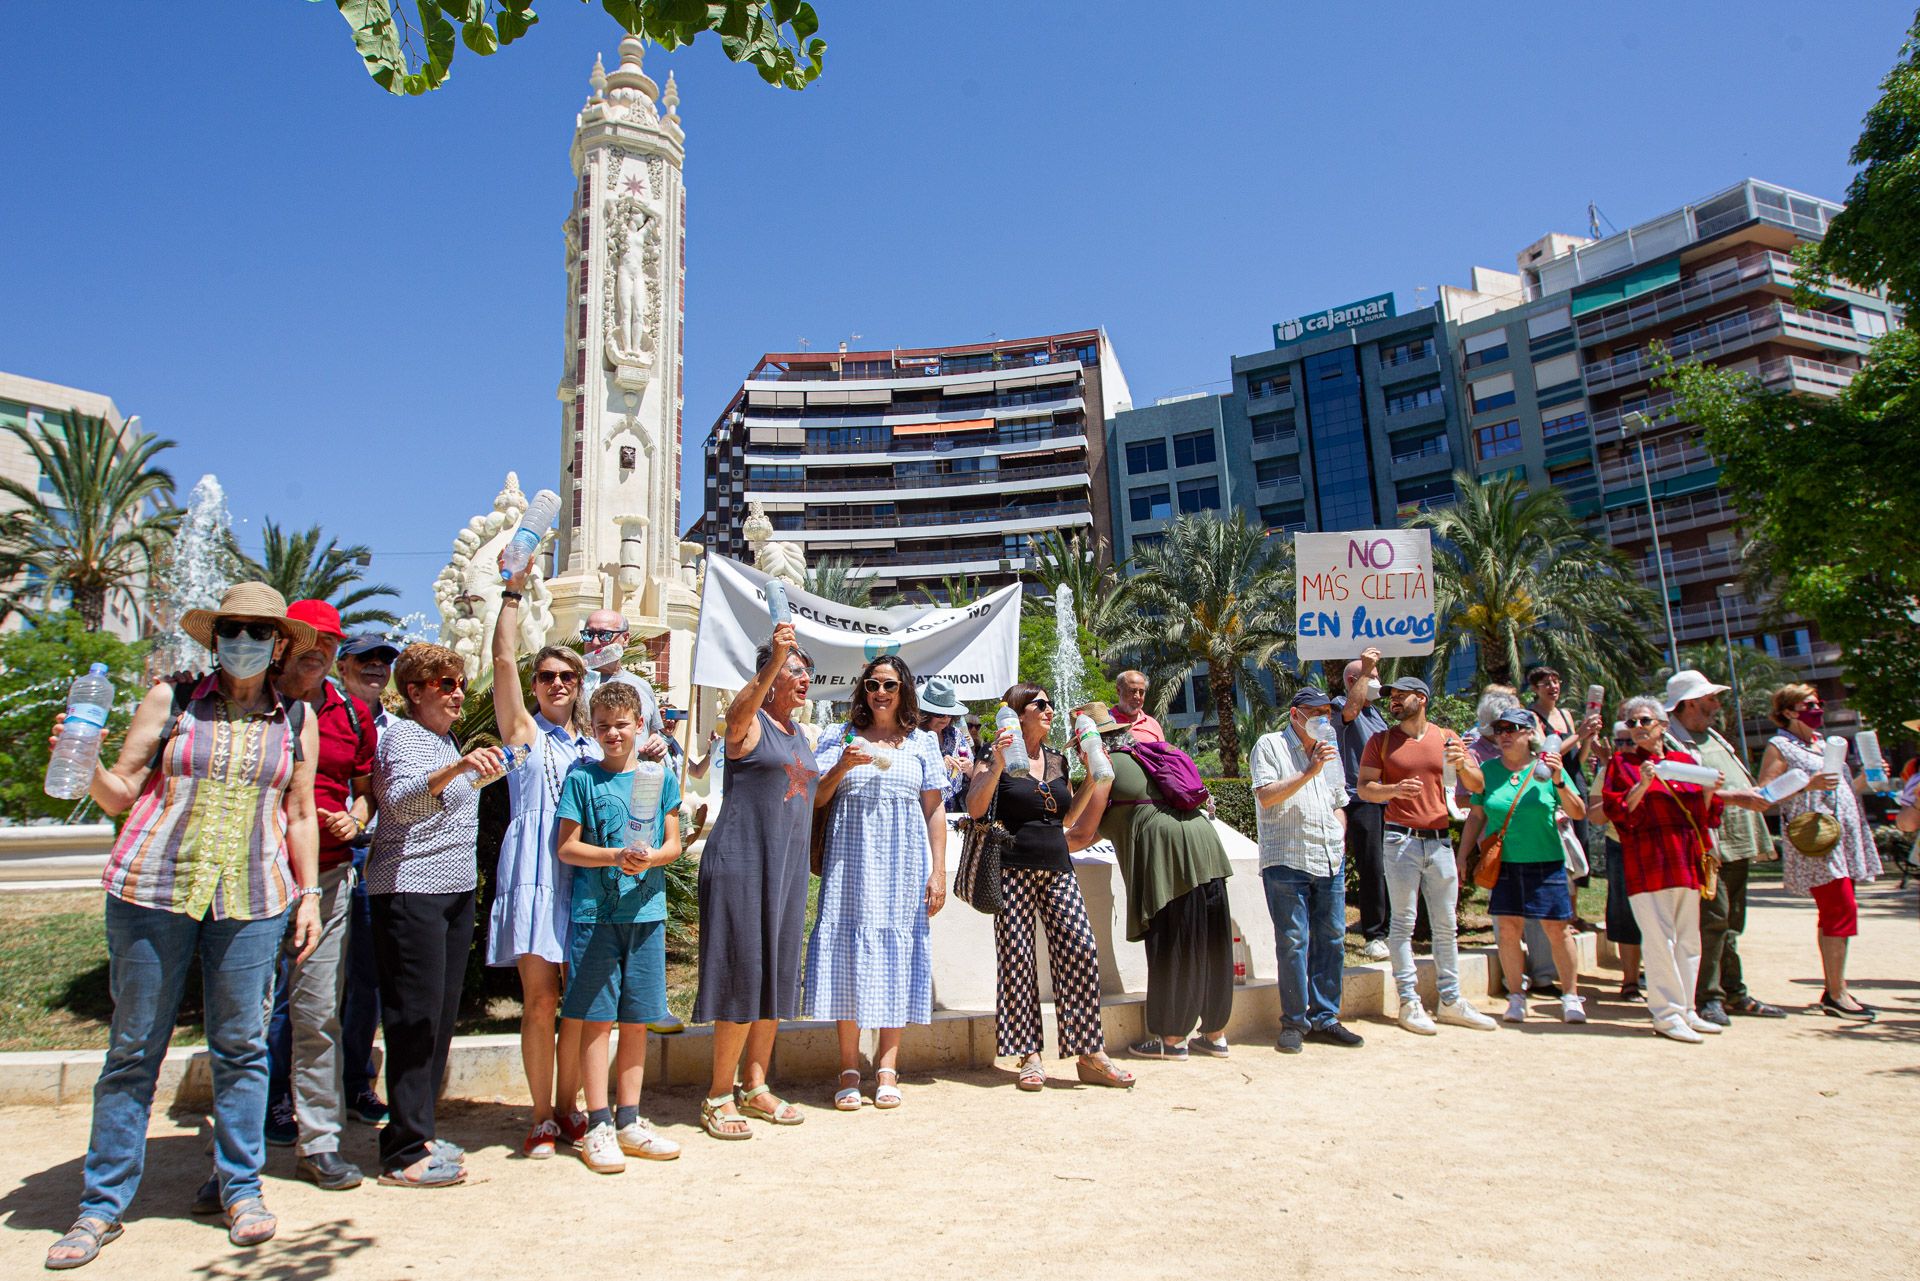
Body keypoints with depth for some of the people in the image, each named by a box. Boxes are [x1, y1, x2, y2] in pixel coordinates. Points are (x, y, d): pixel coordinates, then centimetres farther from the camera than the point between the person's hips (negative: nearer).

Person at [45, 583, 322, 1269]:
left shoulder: (296, 719, 8)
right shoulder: (171, 700, 5)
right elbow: (120, 792, 5)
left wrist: (308, 893, 9)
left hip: (251, 900, 1)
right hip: (153, 888, -1)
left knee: (241, 1046, 6)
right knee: (133, 1047, 6)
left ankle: (241, 1191, 20)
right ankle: (102, 1204, 21)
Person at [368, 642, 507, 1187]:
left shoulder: (448, 740, 19)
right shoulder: (402, 736, -8)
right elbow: (398, 801, -29)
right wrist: (455, 768, -41)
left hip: (456, 890, 9)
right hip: (410, 891, -9)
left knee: (442, 1014, 11)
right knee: (416, 1015, -7)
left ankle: (418, 1129, 21)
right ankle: (404, 1153, -1)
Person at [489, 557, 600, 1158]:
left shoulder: (593, 746, 19)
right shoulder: (524, 732, 6)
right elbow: (503, 660, -5)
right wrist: (513, 592, -6)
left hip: (588, 877, 4)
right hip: (535, 875, -4)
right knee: (539, 1000, -3)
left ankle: (567, 1108, 18)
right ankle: (542, 1119, 8)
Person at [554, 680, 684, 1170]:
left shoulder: (660, 775, 8)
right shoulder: (582, 777, 1)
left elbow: (673, 843, 7)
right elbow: (567, 847, -2)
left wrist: (651, 858, -14)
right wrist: (616, 857, -16)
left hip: (646, 909, 3)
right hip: (594, 910, -2)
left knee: (636, 1019, 9)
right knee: (596, 1018, 1)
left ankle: (630, 1122, 20)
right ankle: (598, 1126, 11)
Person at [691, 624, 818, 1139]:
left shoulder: (800, 734, 17)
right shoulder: (749, 722, -5)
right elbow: (741, 706, -32)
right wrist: (774, 661, -46)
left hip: (789, 865, 8)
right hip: (742, 861, -8)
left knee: (777, 975, 10)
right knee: (743, 973, -6)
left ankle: (755, 1087, 22)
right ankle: (719, 1095, 6)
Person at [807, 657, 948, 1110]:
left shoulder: (922, 743, 10)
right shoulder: (841, 738, 8)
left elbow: (935, 810, 8)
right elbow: (814, 800, 4)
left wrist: (939, 870, 1)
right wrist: (842, 766, -13)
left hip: (903, 868, 1)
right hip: (851, 864, 0)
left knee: (896, 954, 1)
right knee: (848, 953, -2)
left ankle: (887, 1066, 9)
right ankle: (849, 1066, 8)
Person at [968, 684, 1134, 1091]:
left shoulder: (1057, 760, 17)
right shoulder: (997, 756, -1)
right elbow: (974, 808, -13)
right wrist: (996, 766, -23)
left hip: (1058, 869, 5)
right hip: (1014, 870, -5)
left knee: (1080, 950, -5)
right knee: (1016, 958, -1)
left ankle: (1091, 1056, 4)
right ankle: (1029, 1057, 10)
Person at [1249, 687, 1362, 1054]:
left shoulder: (1329, 750, 19)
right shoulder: (1270, 746, -1)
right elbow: (1266, 796, -13)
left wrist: (1340, 840, 13)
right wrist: (1309, 771, -18)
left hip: (1330, 860, 6)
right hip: (1286, 859, -6)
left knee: (1331, 938, 6)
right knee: (1293, 941, -5)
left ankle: (1324, 1018, 17)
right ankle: (1294, 1023, 5)